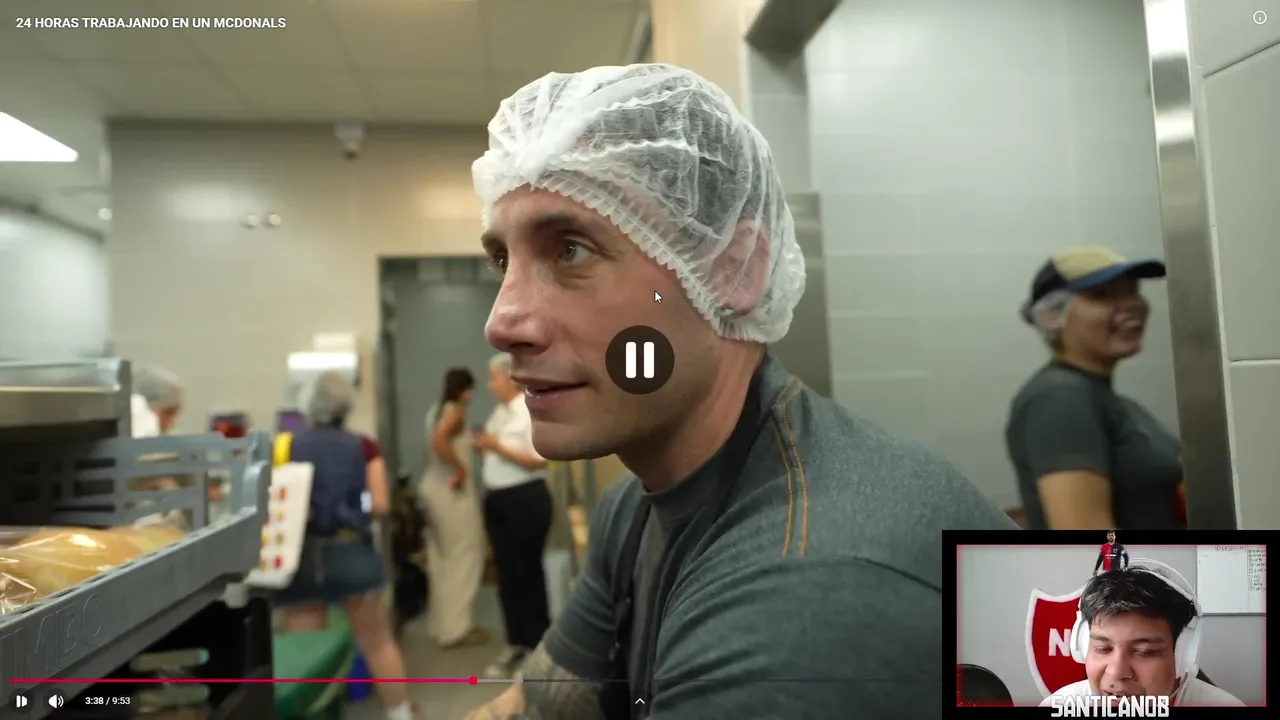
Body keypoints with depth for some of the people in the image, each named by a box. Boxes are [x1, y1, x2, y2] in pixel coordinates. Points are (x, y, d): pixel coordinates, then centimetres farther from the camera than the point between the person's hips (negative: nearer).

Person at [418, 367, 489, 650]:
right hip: (452, 491, -9)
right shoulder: (455, 411, -15)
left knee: (442, 558, 16)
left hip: (434, 487, 9)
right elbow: (438, 441, -32)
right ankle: (456, 629, 6)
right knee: (463, 557, 0)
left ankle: (440, 624, 25)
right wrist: (461, 469, -23)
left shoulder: (436, 411, 12)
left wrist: (471, 442, 17)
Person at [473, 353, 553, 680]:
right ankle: (515, 644, 27)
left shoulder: (532, 411, -13)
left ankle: (537, 648, 16)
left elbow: (538, 460, -20)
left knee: (527, 573, 1)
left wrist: (497, 446, -22)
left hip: (526, 500, -8)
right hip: (497, 500, 8)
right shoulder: (500, 412, 11)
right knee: (506, 573, 14)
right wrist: (483, 446, -2)